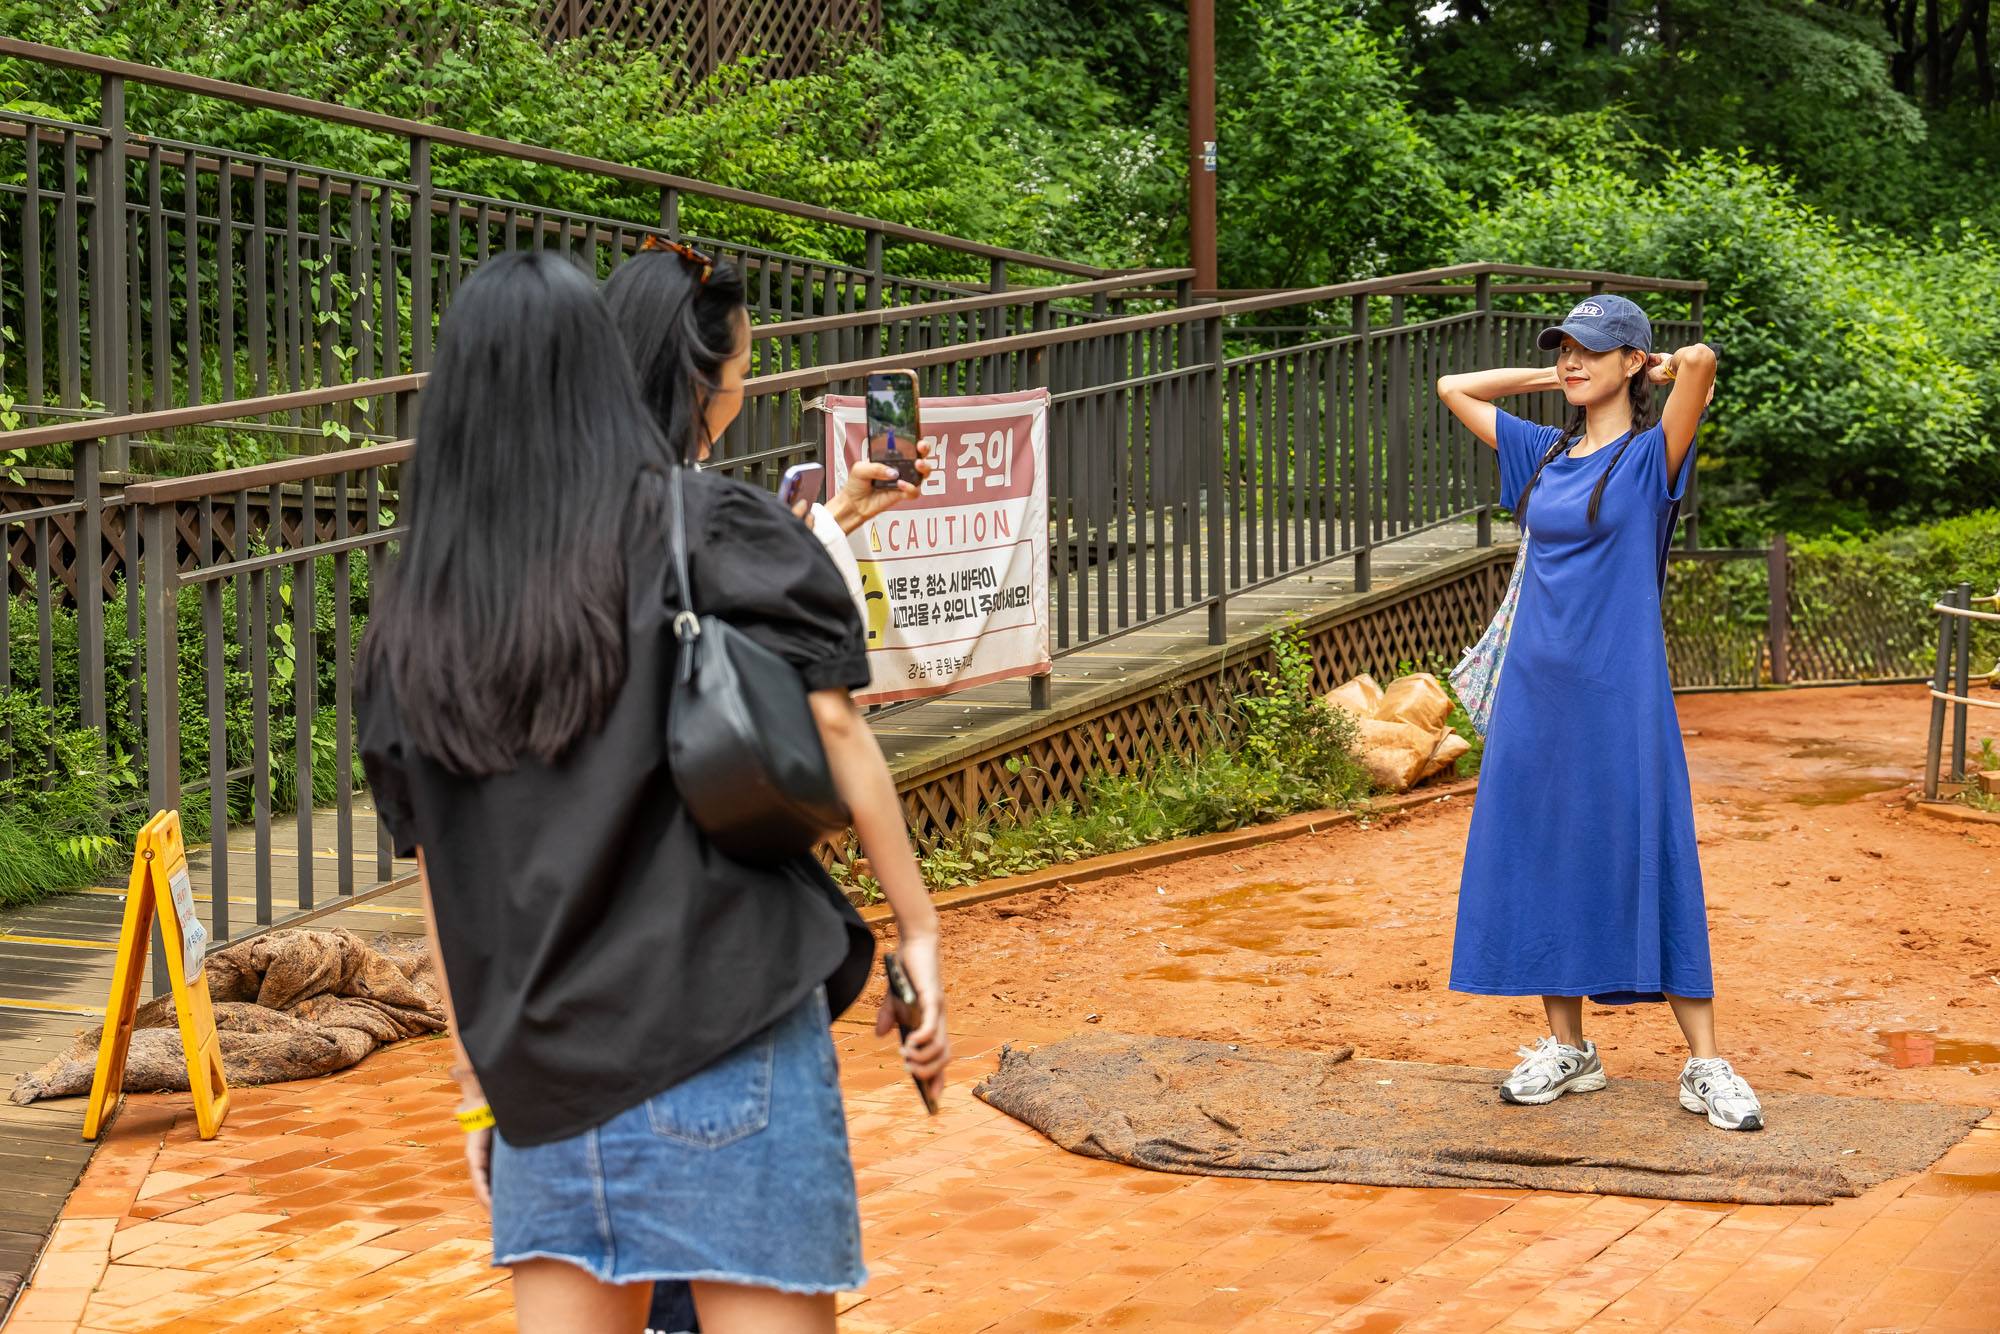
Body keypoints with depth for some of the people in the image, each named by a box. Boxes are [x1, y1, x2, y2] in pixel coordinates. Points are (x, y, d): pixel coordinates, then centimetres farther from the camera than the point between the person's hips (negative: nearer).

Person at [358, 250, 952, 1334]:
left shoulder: (407, 624, 9)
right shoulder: (704, 527, -1)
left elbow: (437, 880, 12)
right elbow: (831, 723, -8)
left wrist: (479, 1085, 19)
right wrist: (918, 930, 0)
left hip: (541, 1072, 4)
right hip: (724, 1041, -4)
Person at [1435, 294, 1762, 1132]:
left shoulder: (1651, 456, -3)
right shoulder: (1545, 454, 12)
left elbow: (1701, 362, -21)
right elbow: (1452, 387, 24)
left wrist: (1662, 368, 1)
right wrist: (1548, 378, 17)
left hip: (1619, 690, -5)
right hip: (1536, 685, 5)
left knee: (1647, 862, -5)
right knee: (1541, 859, 7)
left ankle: (1706, 1065, 1)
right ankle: (1567, 1048, 18)